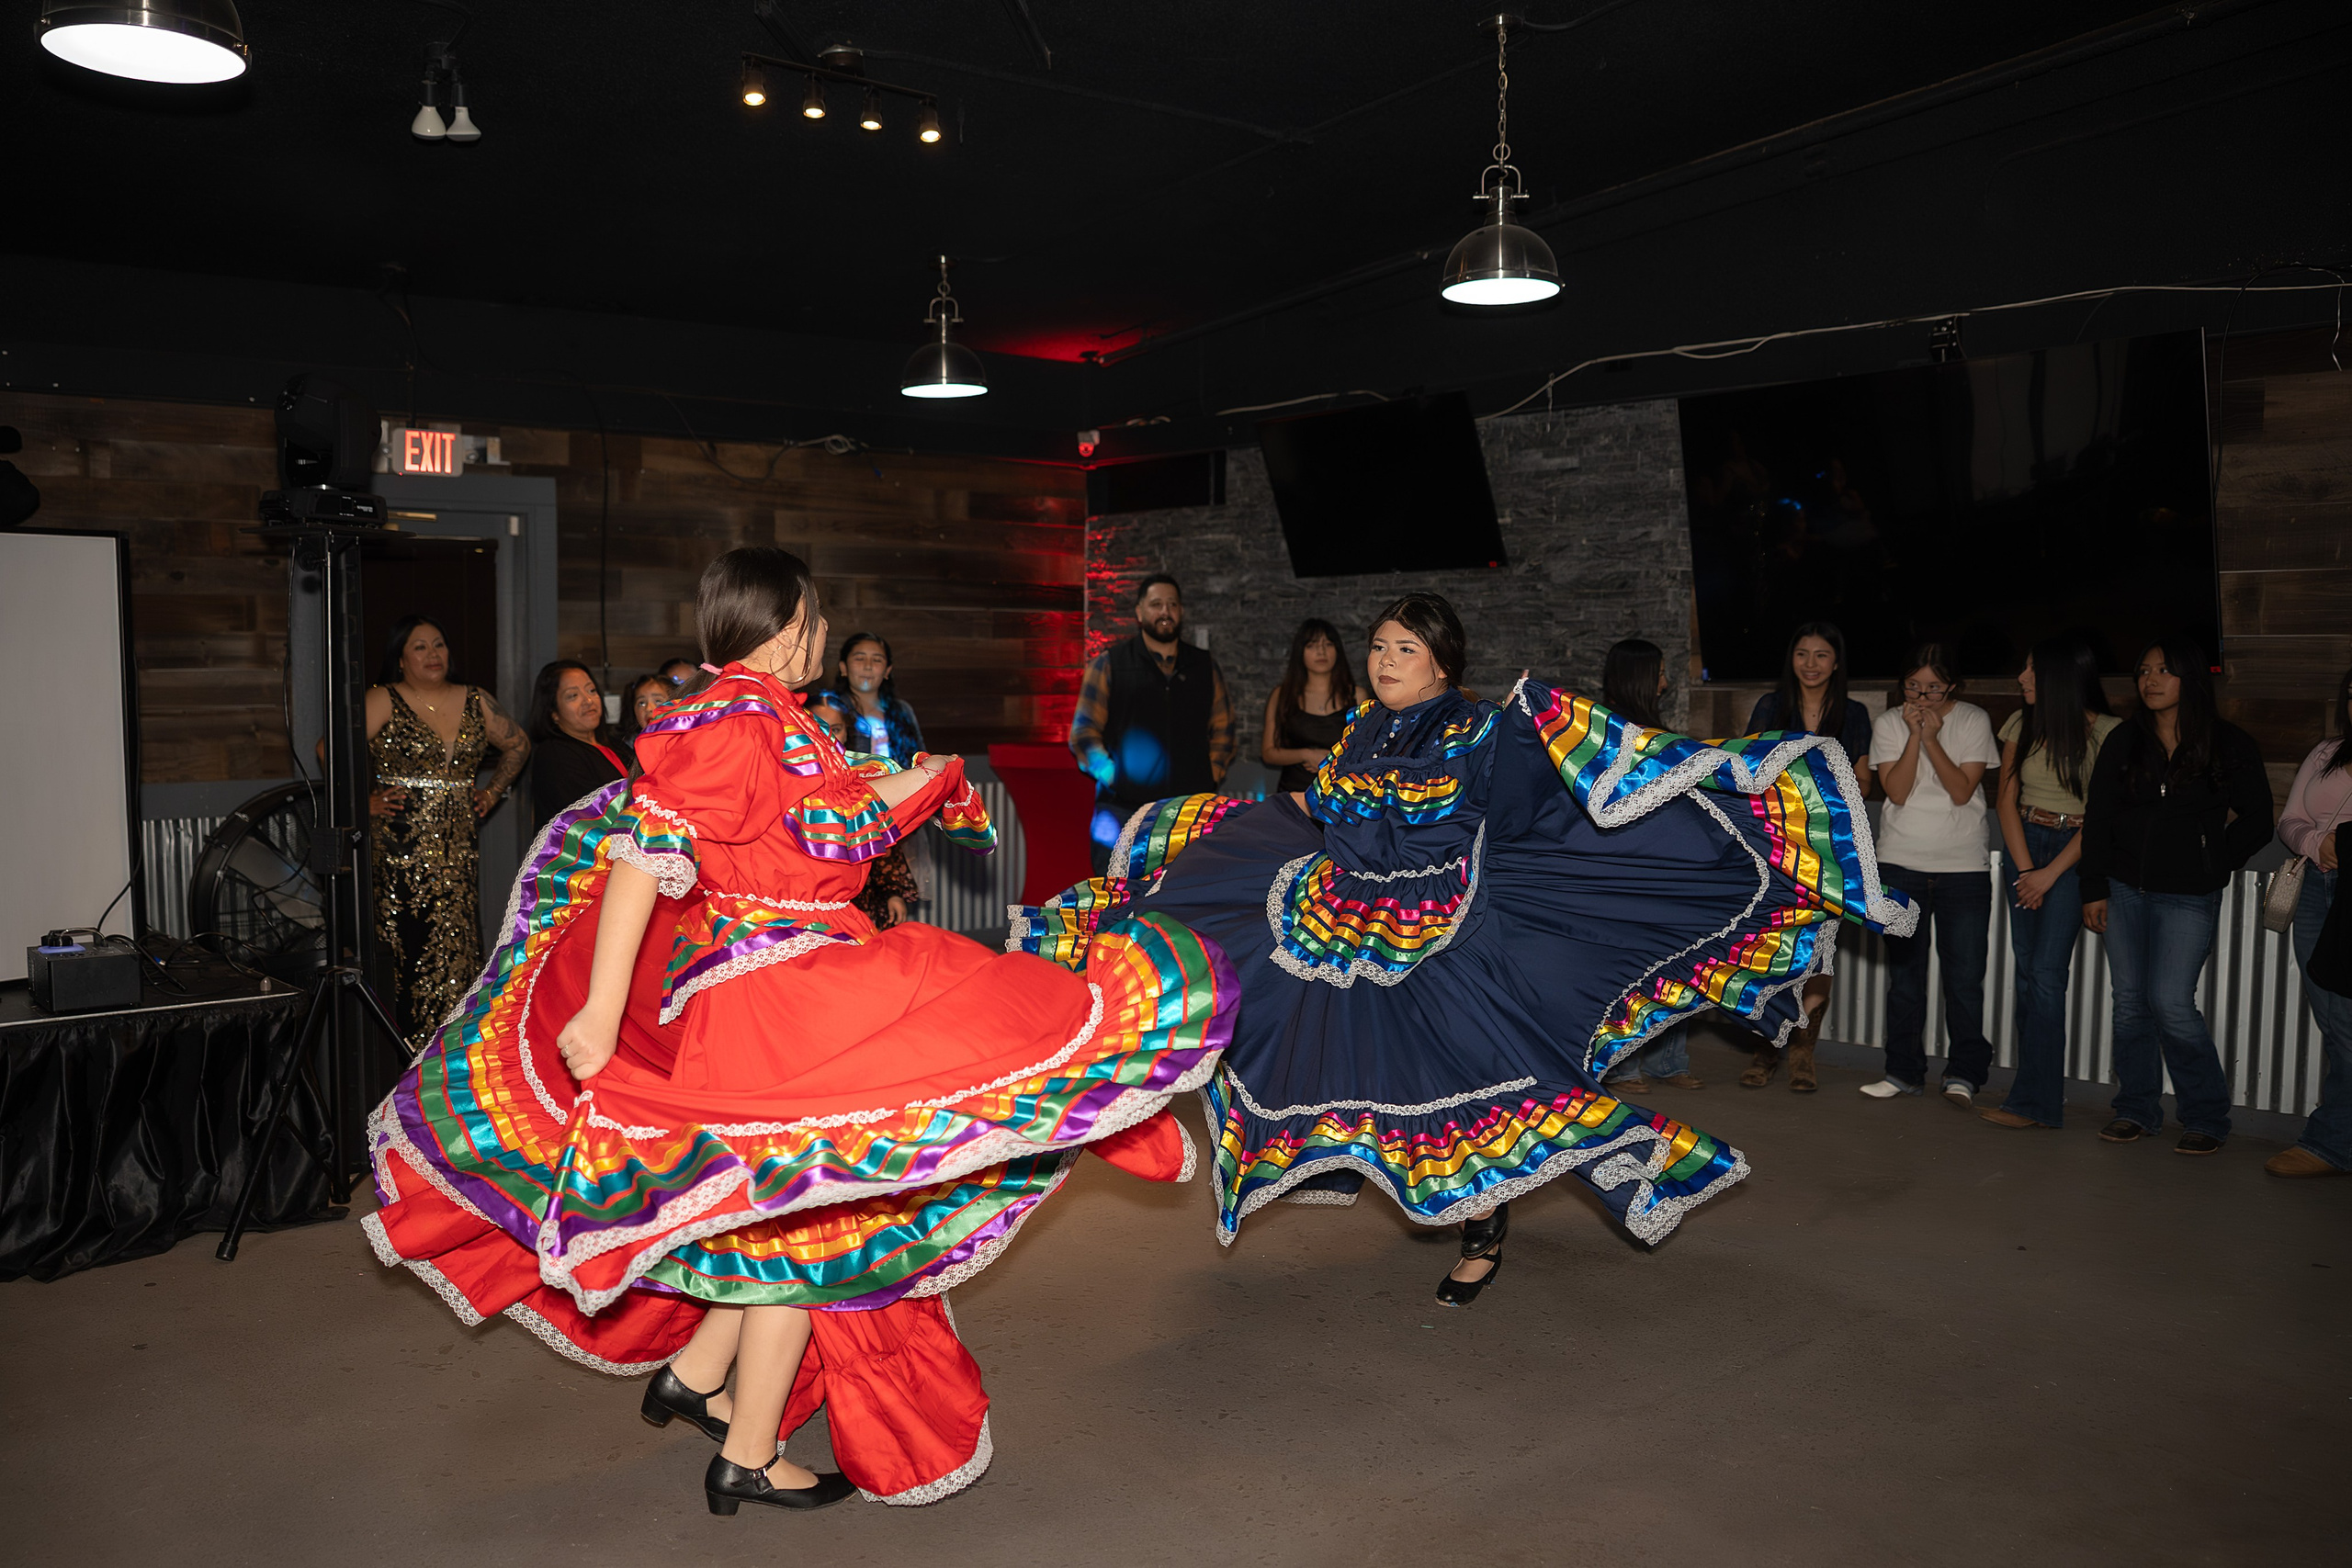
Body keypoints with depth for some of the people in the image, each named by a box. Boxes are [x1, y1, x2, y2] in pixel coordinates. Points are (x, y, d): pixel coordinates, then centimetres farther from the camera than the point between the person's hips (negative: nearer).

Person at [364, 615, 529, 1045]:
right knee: (409, 948, -8)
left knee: (459, 945, 2)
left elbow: (517, 745, 26)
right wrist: (365, 801, -9)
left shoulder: (476, 703, 12)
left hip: (460, 845, 4)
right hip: (401, 846, -4)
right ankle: (411, 1055, -2)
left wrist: (492, 792, 17)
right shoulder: (384, 701, -1)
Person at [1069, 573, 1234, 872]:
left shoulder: (1205, 667, 18)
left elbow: (1223, 731, 23)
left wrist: (1211, 775, 9)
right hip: (1124, 811, -2)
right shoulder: (1109, 665, 8)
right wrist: (1110, 773, -6)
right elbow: (1083, 733, 6)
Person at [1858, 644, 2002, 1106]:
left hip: (1964, 864, -1)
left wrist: (1932, 738, -16)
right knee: (1904, 970, 8)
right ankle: (1904, 1070, 18)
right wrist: (1914, 735, -15)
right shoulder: (1889, 723, 2)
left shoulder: (1973, 722, -1)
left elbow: (1962, 791, -10)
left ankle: (1965, 1070, 12)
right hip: (1901, 863, 1)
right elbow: (1897, 792, -8)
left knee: (1965, 973, -2)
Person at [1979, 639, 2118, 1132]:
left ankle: (2032, 1100, -9)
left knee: (2046, 972, -12)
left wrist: (2050, 873, -14)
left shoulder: (2106, 732, -8)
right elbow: (2006, 800, 7)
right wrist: (2024, 869, -3)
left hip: (2074, 851, -5)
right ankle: (2041, 1094, 10)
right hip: (2022, 844, 5)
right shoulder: (2022, 725, 6)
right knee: (2027, 972, 3)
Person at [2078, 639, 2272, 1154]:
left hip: (2188, 897, -3)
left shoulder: (2230, 744, -1)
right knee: (2130, 1001, 6)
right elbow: (2098, 818, 7)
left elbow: (2256, 821, 4)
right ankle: (2137, 1110, 18)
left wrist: (2211, 863, -2)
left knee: (2170, 1002, -10)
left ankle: (2207, 1118, 7)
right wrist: (2095, 887, 2)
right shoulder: (2124, 740, 7)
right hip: (2124, 888, 4)